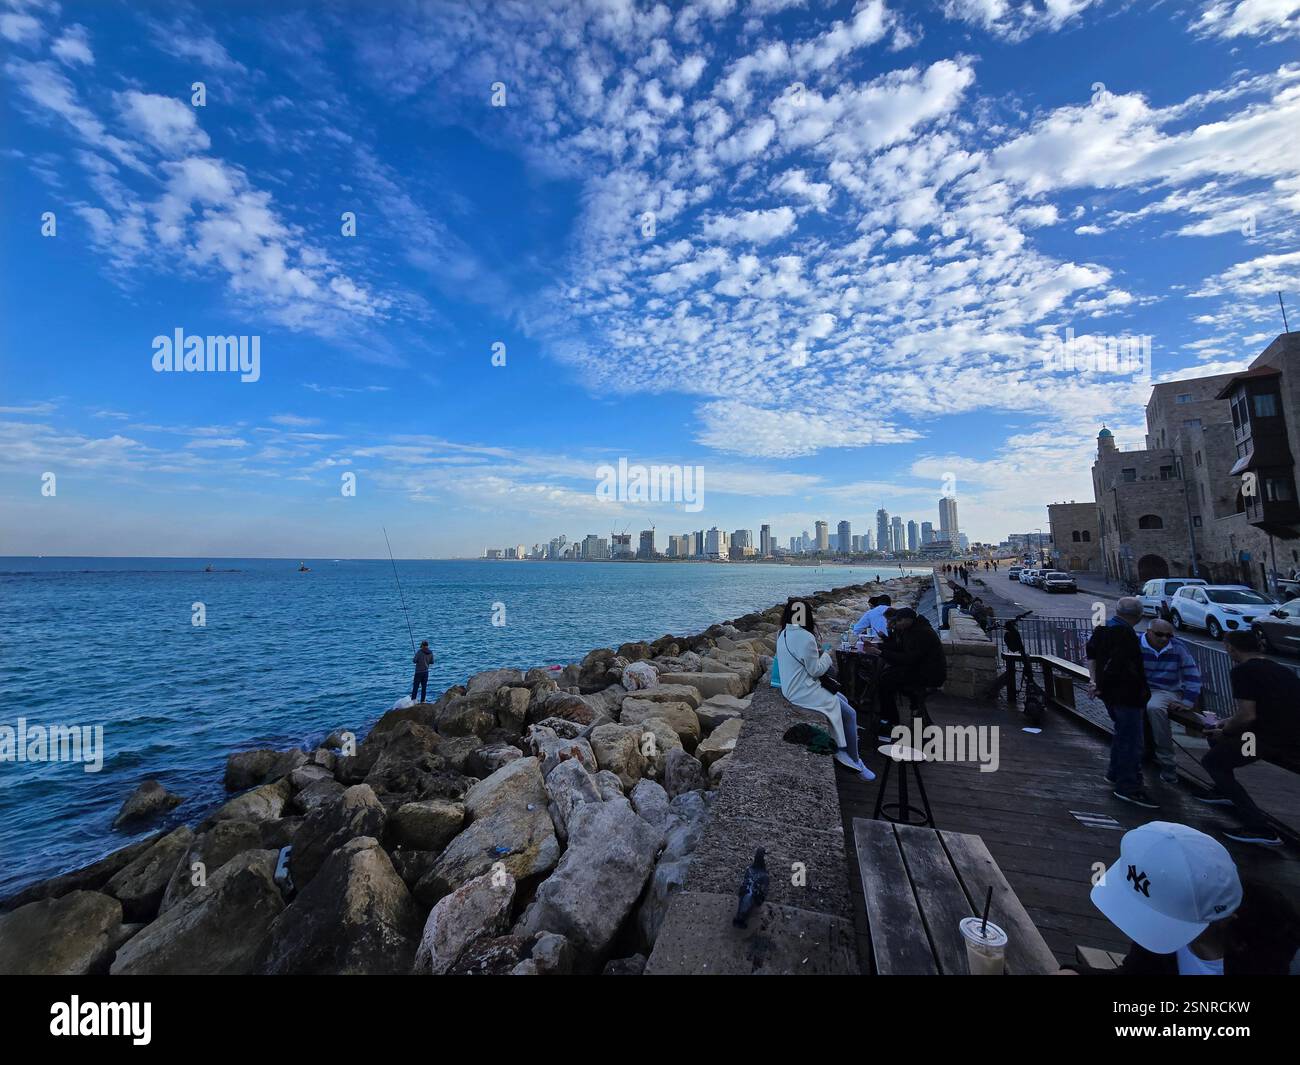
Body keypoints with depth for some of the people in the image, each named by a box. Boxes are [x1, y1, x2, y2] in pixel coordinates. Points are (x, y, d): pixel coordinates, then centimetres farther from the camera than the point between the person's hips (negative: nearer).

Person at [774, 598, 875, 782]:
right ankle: (854, 761, 17)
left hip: (793, 688, 10)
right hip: (804, 693, -10)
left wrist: (821, 656, 8)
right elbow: (816, 670, -16)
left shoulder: (783, 634, 4)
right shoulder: (805, 638, -25)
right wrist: (827, 654, 0)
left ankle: (841, 748, 24)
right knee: (850, 714, 3)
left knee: (843, 701, 21)